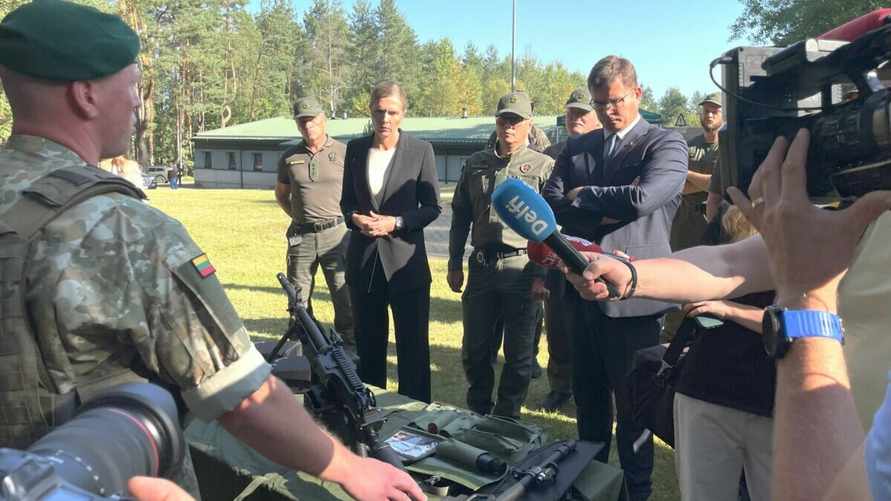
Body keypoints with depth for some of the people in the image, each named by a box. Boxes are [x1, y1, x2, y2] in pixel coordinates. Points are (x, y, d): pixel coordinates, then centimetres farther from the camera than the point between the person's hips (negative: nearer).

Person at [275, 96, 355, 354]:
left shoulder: (343, 152, 0)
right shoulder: (289, 157, 7)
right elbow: (281, 194, 21)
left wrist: (349, 217, 2)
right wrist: (297, 216, 11)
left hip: (336, 234, -3)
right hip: (301, 236, 3)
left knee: (344, 296, -3)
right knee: (299, 299, 10)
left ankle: (349, 349, 8)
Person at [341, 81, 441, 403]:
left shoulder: (421, 150, -4)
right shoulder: (356, 148, 5)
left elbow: (432, 207, -2)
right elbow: (346, 200, 13)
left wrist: (396, 223, -15)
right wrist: (354, 217, -8)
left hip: (406, 260, -3)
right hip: (364, 259, 3)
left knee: (413, 345, 3)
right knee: (368, 343, 14)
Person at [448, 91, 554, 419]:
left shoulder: (544, 166, 0)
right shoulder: (475, 164, 12)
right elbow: (460, 216, 15)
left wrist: (545, 274, -10)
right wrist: (454, 265, 12)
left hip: (522, 267, -3)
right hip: (481, 266, 4)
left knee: (518, 354, 7)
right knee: (475, 349, 12)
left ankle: (506, 420, 24)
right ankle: (477, 413, 32)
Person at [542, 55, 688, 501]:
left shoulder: (665, 144, -4)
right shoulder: (576, 147, 13)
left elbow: (642, 197, -21)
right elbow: (550, 203, 1)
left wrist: (583, 196, -7)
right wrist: (601, 215, -13)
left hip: (631, 295, -5)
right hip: (583, 291, 5)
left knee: (631, 405, 7)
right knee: (588, 398, 18)